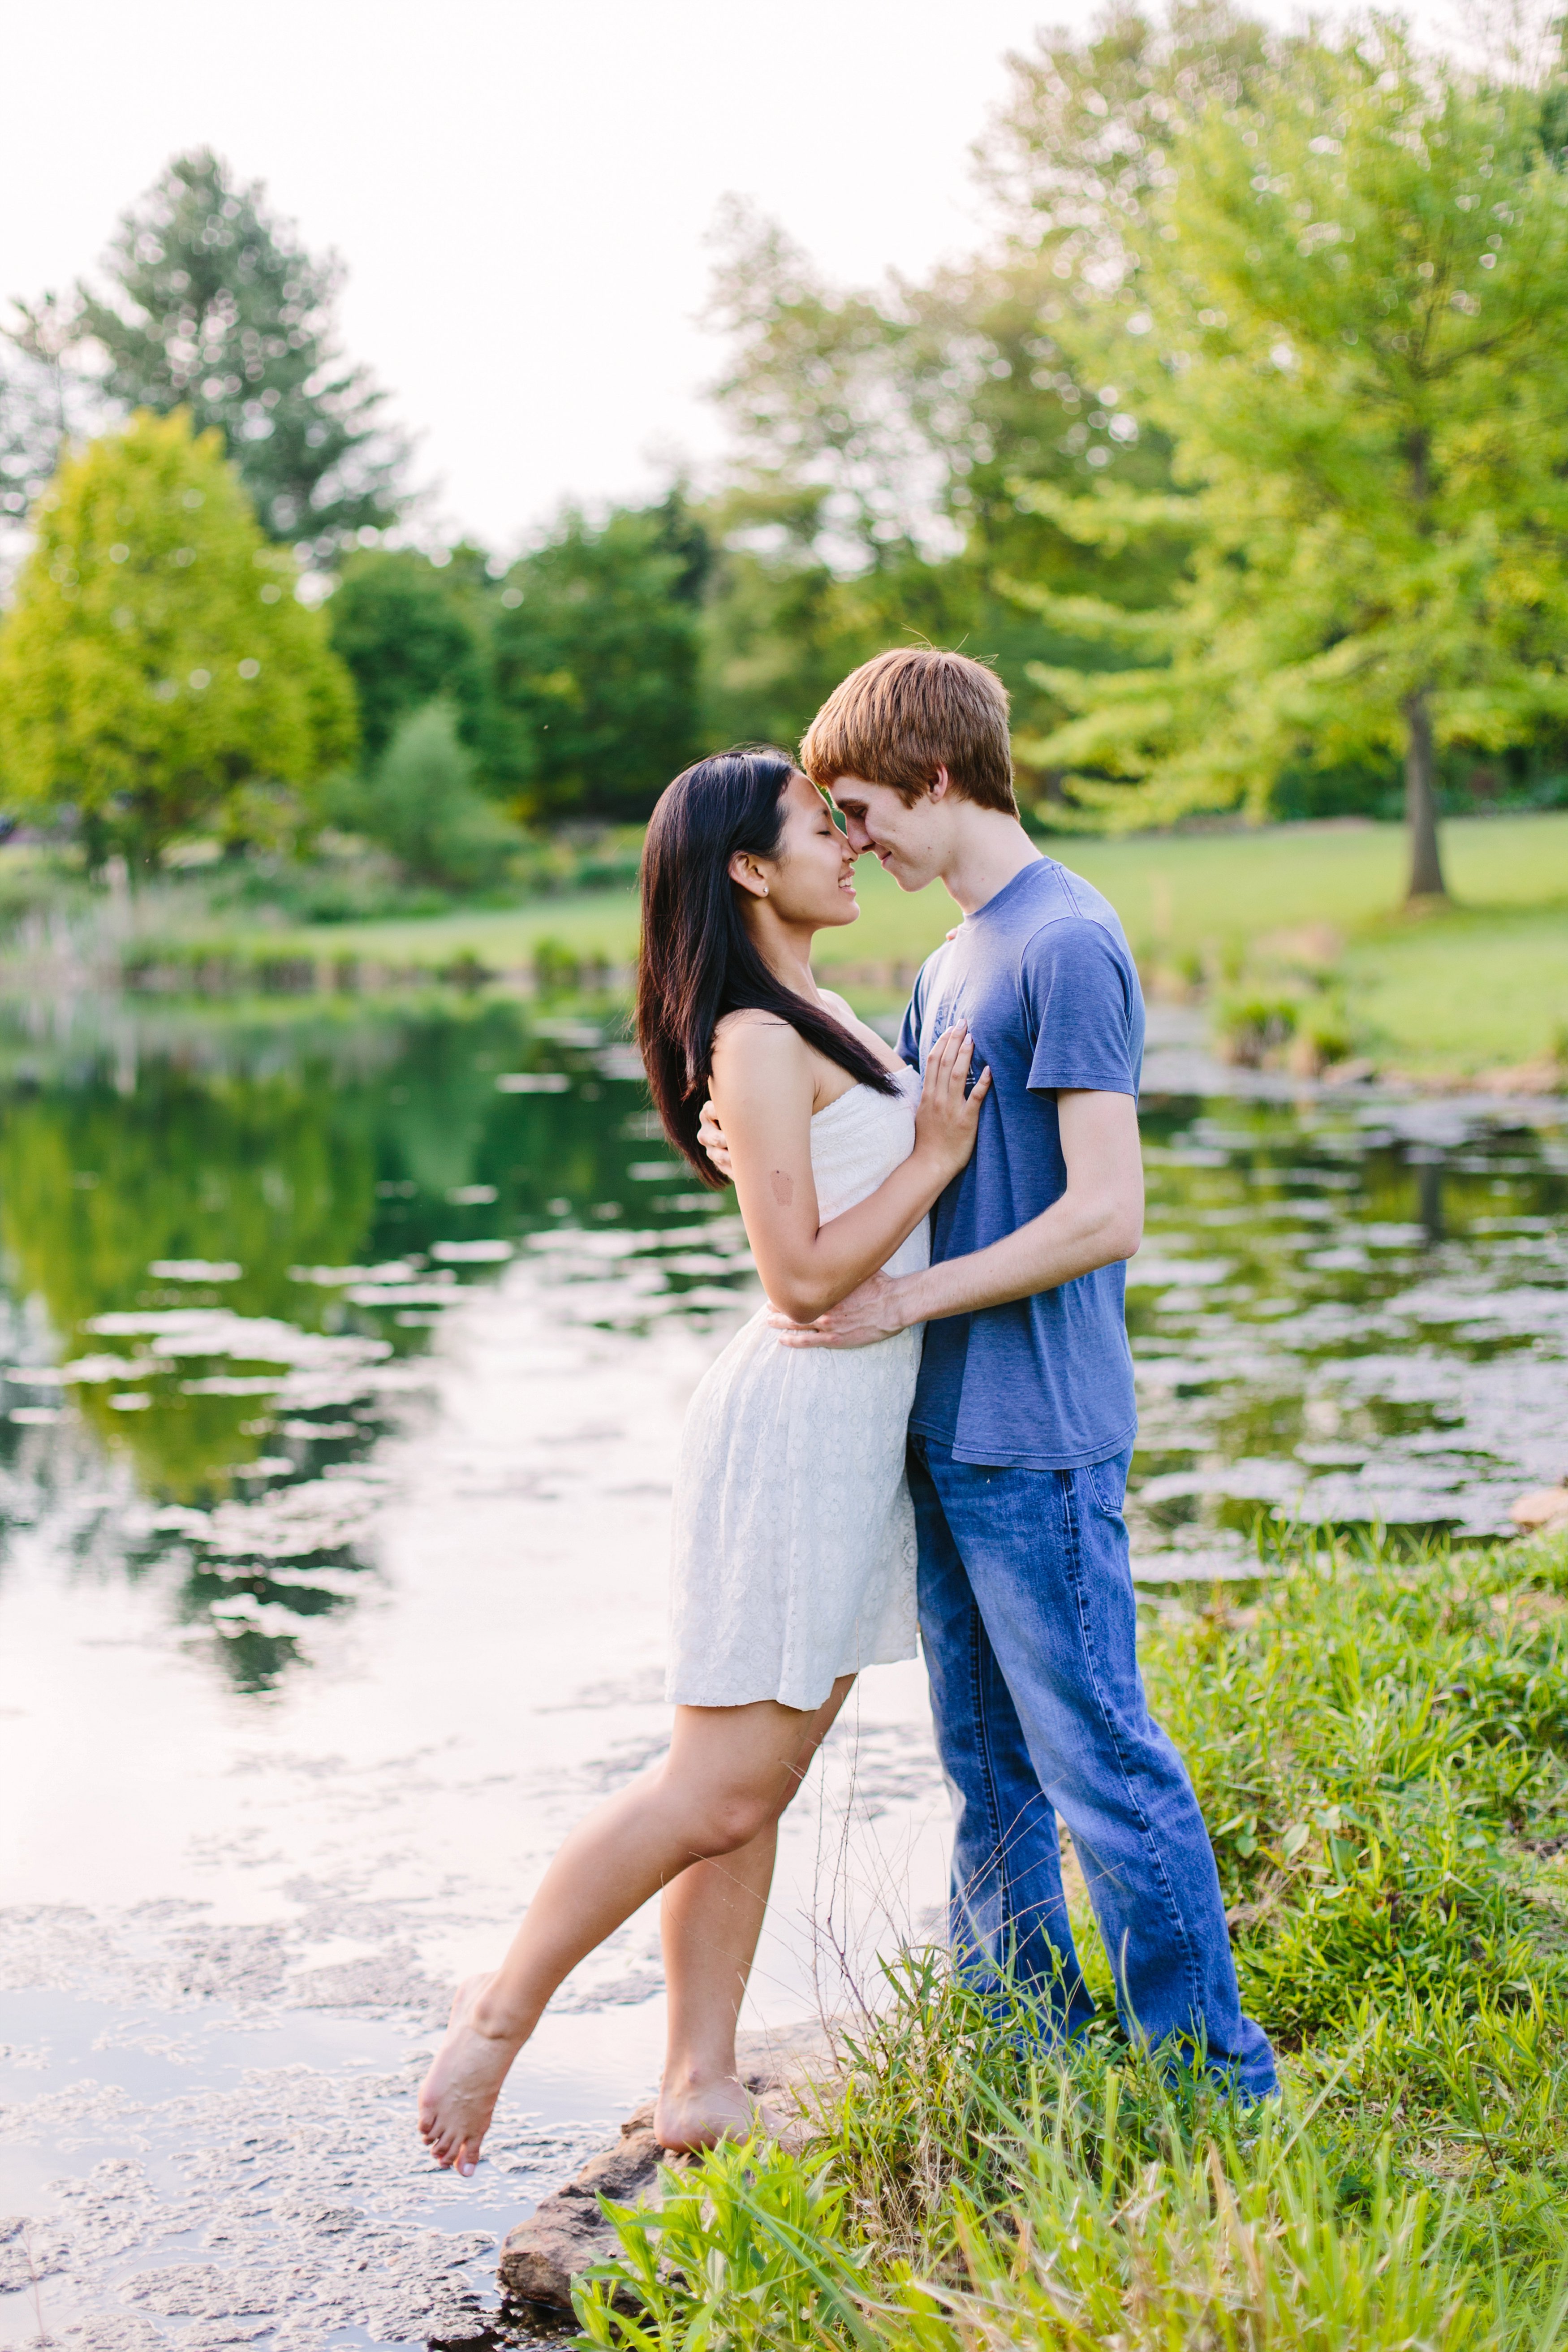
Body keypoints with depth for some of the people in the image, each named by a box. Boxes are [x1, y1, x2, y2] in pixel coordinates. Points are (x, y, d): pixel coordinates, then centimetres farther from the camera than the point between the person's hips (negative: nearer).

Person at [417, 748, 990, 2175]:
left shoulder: (816, 1018, 15)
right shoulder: (758, 1041, -16)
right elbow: (805, 1276, -20)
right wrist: (937, 1154, -14)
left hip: (855, 1429, 10)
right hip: (797, 1425, -10)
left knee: (755, 1787, 11)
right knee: (718, 1787, -5)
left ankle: (699, 2085, 16)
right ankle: (502, 2015, 9)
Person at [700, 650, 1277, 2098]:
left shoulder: (1067, 945, -15)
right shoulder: (954, 958, 15)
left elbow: (1106, 1216, -20)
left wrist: (906, 1300, -16)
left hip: (1040, 1441, -9)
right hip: (946, 1430, 9)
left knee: (1099, 1759, -4)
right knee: (988, 1763, 16)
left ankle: (1213, 2076, 6)